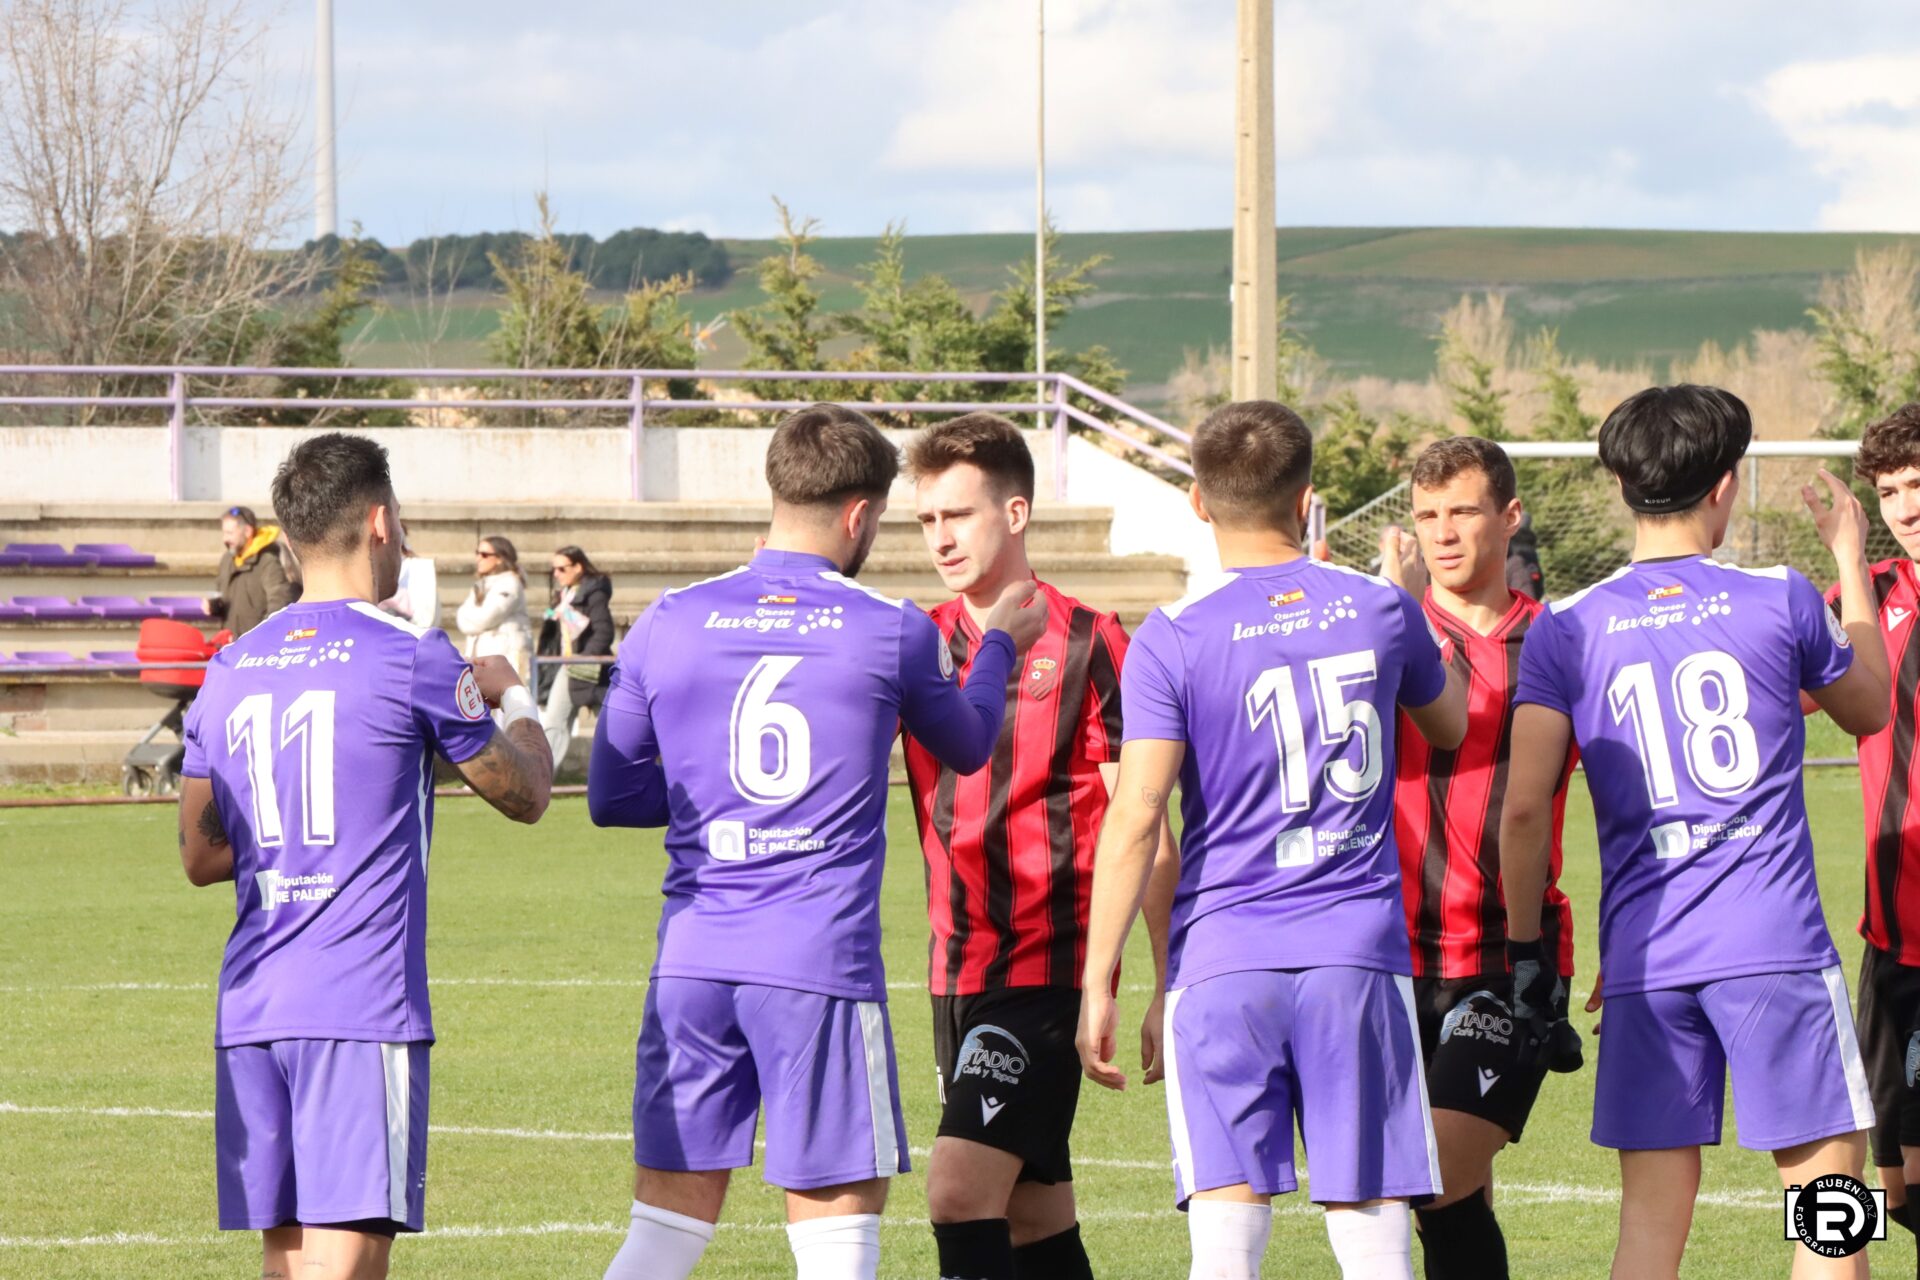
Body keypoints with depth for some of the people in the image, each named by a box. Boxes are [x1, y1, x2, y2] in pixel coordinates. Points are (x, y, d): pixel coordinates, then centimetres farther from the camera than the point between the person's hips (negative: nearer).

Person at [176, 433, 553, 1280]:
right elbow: (526, 796, 9)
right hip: (363, 1008, -6)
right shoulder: (414, 660, -5)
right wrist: (512, 696, 28)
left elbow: (200, 856, 18)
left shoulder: (231, 671, 12)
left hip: (250, 1009, 6)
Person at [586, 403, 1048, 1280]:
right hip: (822, 963, -3)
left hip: (693, 959, 3)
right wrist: (998, 645, 37)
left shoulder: (668, 626, 4)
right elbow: (967, 747, 19)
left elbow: (611, 797, 11)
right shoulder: (893, 633, -2)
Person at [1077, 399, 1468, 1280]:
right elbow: (1452, 728, 26)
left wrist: (1098, 984, -4)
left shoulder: (1173, 638, -4)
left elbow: (1135, 819, -8)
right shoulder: (1380, 610, 5)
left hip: (1222, 957, -2)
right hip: (1359, 952, 2)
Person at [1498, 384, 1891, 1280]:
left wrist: (1526, 950, 9)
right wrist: (1852, 563, 32)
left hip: (1642, 960, 2)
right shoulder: (1781, 601, 1)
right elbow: (1869, 708, 21)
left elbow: (1524, 807, -2)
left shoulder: (1565, 629, 3)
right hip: (1775, 946, -2)